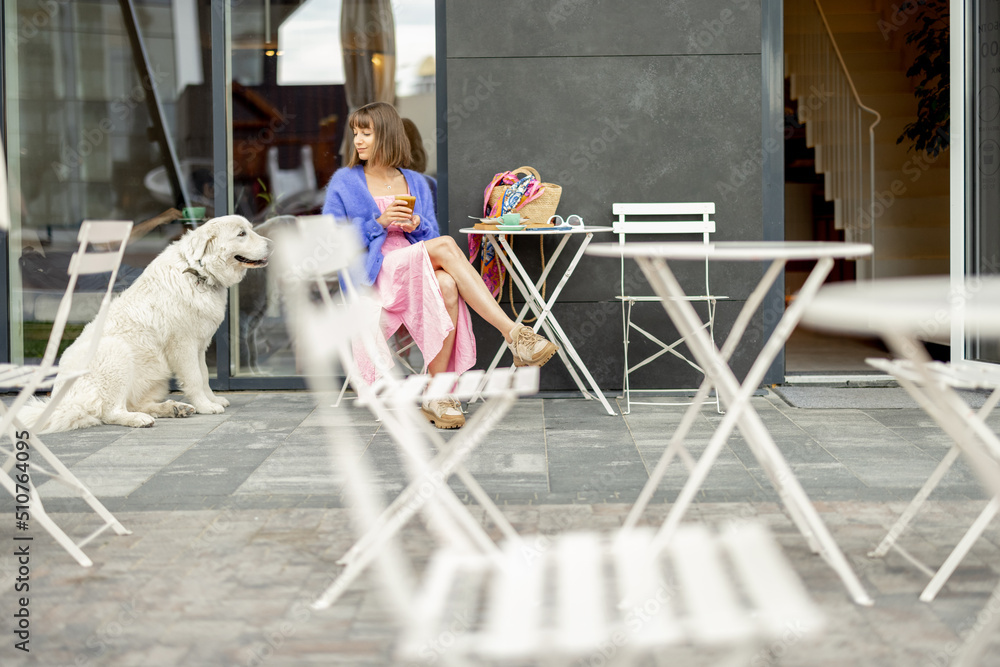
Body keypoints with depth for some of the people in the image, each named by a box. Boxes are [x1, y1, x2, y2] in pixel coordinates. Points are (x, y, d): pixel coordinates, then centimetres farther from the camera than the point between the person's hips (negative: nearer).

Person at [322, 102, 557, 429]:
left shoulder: (415, 183, 21)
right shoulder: (345, 181, 12)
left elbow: (430, 236, 15)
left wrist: (417, 225, -8)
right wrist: (379, 222, -9)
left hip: (417, 269, 3)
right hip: (371, 276, -3)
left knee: (447, 286, -36)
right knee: (446, 246, -30)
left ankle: (437, 395, -33)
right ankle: (514, 334, -38)